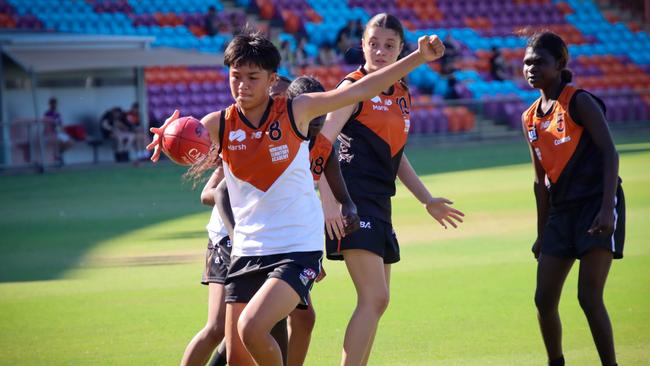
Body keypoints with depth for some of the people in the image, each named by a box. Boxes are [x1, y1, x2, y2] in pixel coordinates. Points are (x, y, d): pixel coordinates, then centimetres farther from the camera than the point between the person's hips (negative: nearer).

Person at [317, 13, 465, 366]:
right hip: (352, 201, -8)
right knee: (375, 299, -17)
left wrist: (427, 200, 25)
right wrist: (328, 200, -26)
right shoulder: (354, 87, -8)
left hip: (379, 203, 8)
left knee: (375, 301, 11)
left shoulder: (402, 95, 15)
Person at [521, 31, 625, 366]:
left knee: (589, 298, -12)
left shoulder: (579, 102, -8)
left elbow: (609, 153, -14)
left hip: (597, 204, -7)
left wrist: (607, 208, -24)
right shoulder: (530, 118, 12)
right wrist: (542, 234, 18)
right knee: (544, 300, 4)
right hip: (561, 211, 7)